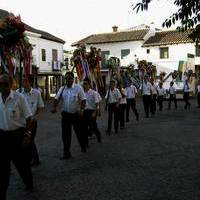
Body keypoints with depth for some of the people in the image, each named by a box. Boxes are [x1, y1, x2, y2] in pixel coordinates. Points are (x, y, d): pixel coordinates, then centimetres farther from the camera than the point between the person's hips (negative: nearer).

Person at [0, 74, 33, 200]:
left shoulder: (19, 98, -11)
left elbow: (28, 118, -9)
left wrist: (27, 135, -12)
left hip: (17, 134, -3)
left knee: (21, 162, 11)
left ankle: (29, 183, 38)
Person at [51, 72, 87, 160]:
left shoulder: (78, 88, -5)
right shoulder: (62, 89, 5)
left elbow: (83, 100, -8)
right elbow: (57, 98, -1)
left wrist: (82, 110, -19)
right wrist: (54, 107, -17)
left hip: (76, 114, -3)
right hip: (65, 114, 3)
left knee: (79, 132, 10)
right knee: (65, 134, 3)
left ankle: (83, 147, 37)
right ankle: (66, 153, 13)